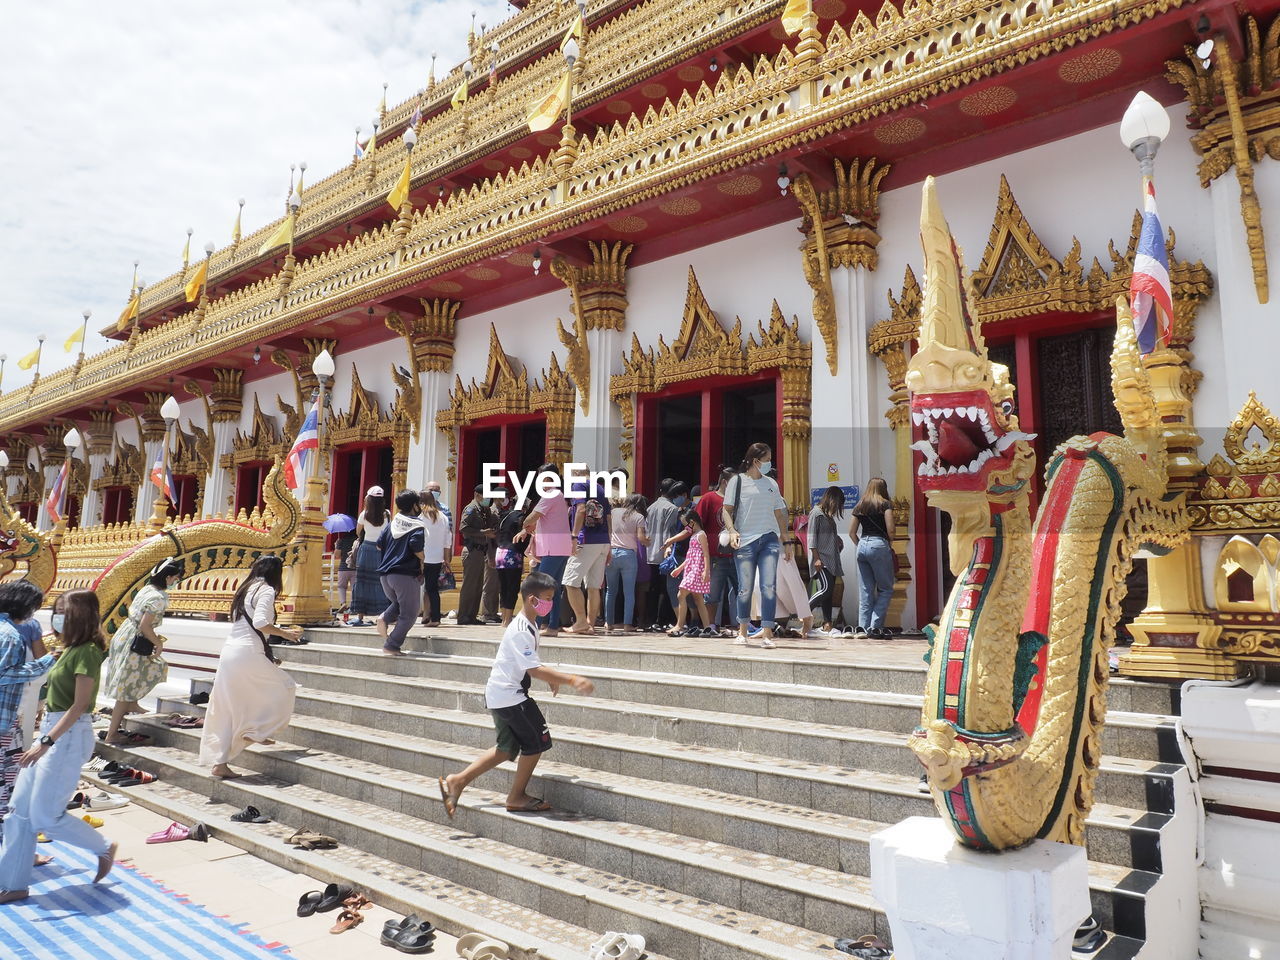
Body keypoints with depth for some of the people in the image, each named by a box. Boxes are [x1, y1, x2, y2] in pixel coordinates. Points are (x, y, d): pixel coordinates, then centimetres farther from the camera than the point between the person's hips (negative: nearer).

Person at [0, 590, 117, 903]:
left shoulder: (86, 653, -17)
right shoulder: (72, 649, 12)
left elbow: (79, 706, -20)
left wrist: (46, 742, -22)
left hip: (69, 736, -10)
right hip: (53, 730, 10)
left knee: (45, 816, -3)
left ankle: (104, 848, 16)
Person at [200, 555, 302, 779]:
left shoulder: (246, 589, 18)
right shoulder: (266, 590, -7)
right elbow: (260, 622, -20)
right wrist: (284, 633, -7)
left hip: (229, 652, 9)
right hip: (248, 654, -9)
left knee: (226, 711, 12)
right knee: (285, 687, 10)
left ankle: (218, 762, 13)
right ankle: (256, 731, 10)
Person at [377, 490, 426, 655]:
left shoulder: (392, 524, 12)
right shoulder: (417, 526, -7)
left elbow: (379, 546, 12)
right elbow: (417, 549, -20)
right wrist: (422, 567, -3)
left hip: (386, 574, 7)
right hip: (406, 575, -7)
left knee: (399, 603, 29)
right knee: (409, 614, 5)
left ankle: (384, 618, 2)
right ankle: (392, 646, 0)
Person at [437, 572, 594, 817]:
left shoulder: (528, 624, 9)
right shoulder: (521, 631, -24)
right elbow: (534, 670, -29)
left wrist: (551, 678, 12)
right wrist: (570, 680, -32)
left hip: (500, 694, 10)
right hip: (509, 696, -10)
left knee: (507, 749, 16)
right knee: (537, 741, 0)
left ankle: (457, 781, 19)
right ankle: (517, 797, 14)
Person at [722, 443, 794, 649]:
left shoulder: (771, 483, 16)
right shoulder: (738, 481, 4)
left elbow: (779, 514, 20)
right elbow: (726, 510, 0)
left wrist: (787, 540, 16)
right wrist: (732, 531, -16)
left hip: (770, 539, 3)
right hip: (745, 541, -3)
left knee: (769, 586, -9)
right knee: (745, 588, 2)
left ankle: (766, 632, -7)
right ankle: (742, 631, 19)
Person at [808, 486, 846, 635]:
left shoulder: (829, 515, 21)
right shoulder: (816, 513, -4)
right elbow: (812, 537, -11)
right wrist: (816, 558, -16)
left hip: (831, 559, 9)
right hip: (821, 559, -9)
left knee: (830, 592, 2)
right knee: (826, 588, -19)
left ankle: (827, 624, 0)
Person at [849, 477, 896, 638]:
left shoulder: (860, 506, 13)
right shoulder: (885, 504, 0)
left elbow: (851, 532, 12)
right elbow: (890, 530, -8)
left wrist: (860, 546, 16)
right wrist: (890, 545, 8)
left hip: (862, 546, 5)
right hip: (879, 545, -5)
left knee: (865, 591, 9)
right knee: (886, 589, 4)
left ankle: (863, 627, 7)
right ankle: (875, 626, -3)